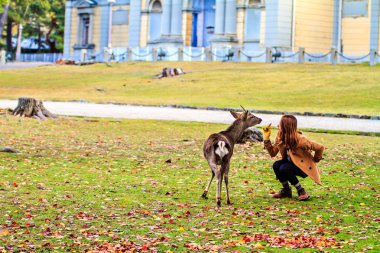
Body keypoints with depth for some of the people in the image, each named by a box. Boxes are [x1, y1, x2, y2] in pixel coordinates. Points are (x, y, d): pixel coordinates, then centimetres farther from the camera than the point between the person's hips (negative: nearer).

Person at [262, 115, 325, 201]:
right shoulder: (280, 137, -8)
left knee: (284, 169, -30)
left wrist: (315, 160, -11)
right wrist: (266, 138, -14)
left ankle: (301, 191, -12)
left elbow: (320, 148, -26)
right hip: (292, 163, 7)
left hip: (305, 166, -7)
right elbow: (272, 153, -7)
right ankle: (286, 190, 1)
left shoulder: (299, 140, -29)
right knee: (276, 165, -21)